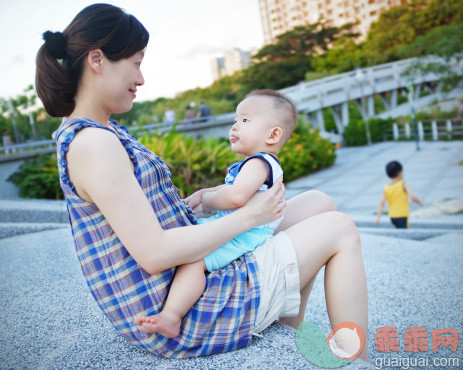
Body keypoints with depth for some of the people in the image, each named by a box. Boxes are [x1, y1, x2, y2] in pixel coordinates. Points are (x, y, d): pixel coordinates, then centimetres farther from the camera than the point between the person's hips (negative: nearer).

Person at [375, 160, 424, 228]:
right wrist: (420, 202, 3)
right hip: (402, 215, -5)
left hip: (392, 216, 5)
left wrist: (378, 217, -7)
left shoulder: (386, 188, 3)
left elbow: (382, 203, -5)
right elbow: (413, 197, -17)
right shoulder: (403, 184, -8)